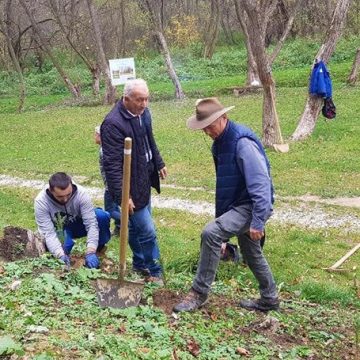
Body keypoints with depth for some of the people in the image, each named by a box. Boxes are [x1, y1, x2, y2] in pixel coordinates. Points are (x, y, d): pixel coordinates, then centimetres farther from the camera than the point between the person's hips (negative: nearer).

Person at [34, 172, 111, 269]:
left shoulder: (81, 193, -29)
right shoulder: (41, 201, -30)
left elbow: (91, 223, -31)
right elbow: (48, 232, -31)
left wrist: (90, 252, -41)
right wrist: (61, 255, -45)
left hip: (77, 226, 1)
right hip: (58, 232, -1)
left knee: (102, 216, -29)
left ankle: (99, 247, -2)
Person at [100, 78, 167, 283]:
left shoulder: (143, 113, 0)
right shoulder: (113, 124, -26)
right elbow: (112, 164, -26)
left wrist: (159, 163, 24)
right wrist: (122, 196, -26)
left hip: (144, 180, 8)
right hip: (130, 186, -8)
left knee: (136, 226, 23)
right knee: (147, 231, 0)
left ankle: (140, 264, 39)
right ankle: (155, 271, 19)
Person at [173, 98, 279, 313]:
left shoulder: (242, 142, -22)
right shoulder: (221, 142, 8)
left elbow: (260, 184, -26)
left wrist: (257, 221, -29)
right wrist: (221, 214, 23)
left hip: (252, 205, -10)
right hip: (238, 204, 10)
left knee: (211, 233, -24)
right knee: (252, 254, 20)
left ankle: (199, 293, -12)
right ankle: (269, 300, 38)